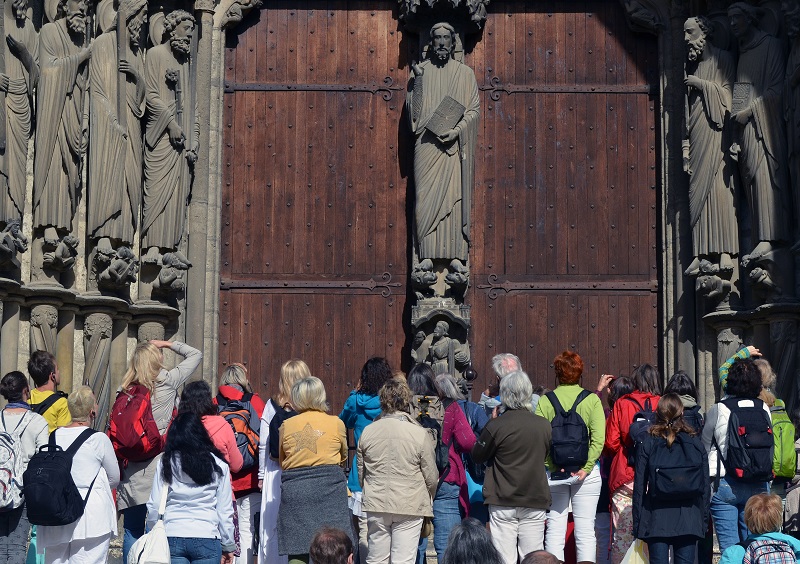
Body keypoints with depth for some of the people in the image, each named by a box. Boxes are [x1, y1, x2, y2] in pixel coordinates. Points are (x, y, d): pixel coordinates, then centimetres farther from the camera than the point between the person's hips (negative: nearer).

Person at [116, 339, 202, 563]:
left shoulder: (125, 390, 6)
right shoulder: (167, 382, -3)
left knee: (132, 531, 9)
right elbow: (196, 355, 9)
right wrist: (168, 344, 17)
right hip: (159, 467, -3)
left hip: (131, 470, 3)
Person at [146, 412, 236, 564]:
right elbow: (225, 510, 5)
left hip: (172, 539, 0)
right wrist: (228, 546, 13)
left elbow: (154, 506, 2)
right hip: (207, 539, 0)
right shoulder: (218, 465, 4)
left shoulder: (164, 464, 4)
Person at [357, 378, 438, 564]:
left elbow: (360, 472, 8)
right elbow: (431, 477, -3)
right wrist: (428, 500, 17)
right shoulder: (419, 434, -10)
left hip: (376, 506, 3)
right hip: (410, 506, -3)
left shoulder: (367, 432, -1)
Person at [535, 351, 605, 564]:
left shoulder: (545, 401, 1)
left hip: (554, 473, 1)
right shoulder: (592, 400, 0)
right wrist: (585, 467, -11)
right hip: (586, 472, -1)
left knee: (555, 528, 5)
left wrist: (550, 467, -10)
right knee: (585, 530, 3)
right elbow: (598, 439, -10)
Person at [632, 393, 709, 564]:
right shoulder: (696, 443, 2)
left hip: (657, 518, -1)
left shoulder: (648, 443, -3)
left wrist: (637, 524, 3)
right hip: (688, 519, 2)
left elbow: (640, 486, -3)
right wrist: (704, 520, 11)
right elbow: (705, 485, 4)